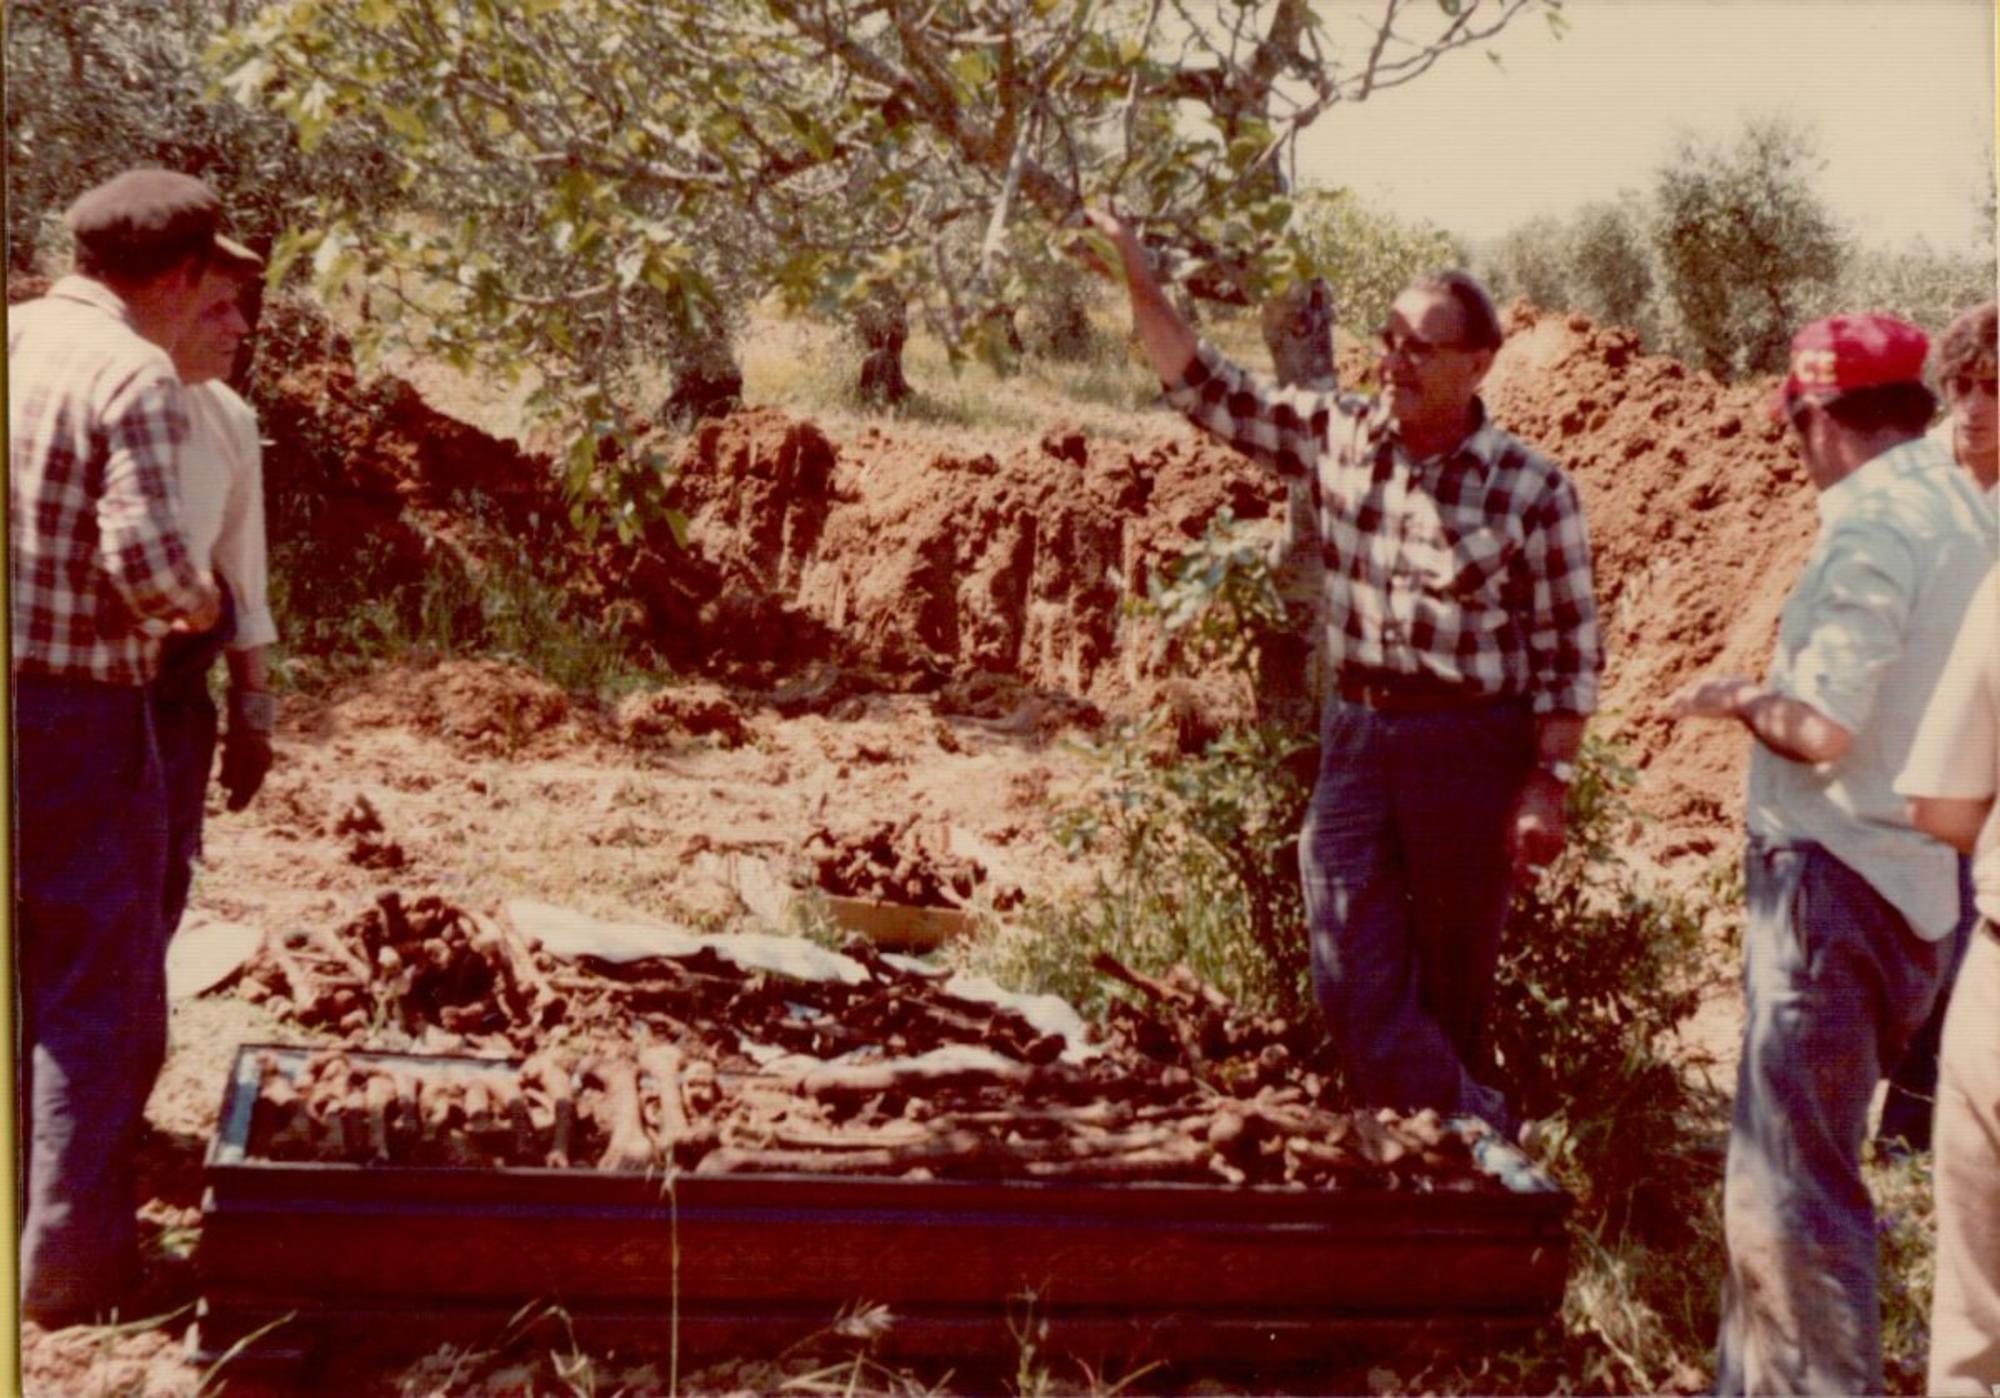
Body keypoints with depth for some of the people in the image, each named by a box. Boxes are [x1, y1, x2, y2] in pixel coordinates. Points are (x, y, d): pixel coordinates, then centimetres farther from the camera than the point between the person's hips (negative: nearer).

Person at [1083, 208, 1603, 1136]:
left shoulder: (1532, 491, -9)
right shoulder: (1335, 436, 2)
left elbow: (1569, 652, -7)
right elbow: (1208, 389, 5)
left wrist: (1548, 784, -12)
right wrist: (1140, 282, -6)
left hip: (1471, 746, -4)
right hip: (1355, 734, 4)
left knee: (1454, 992, 8)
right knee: (1353, 985, -3)